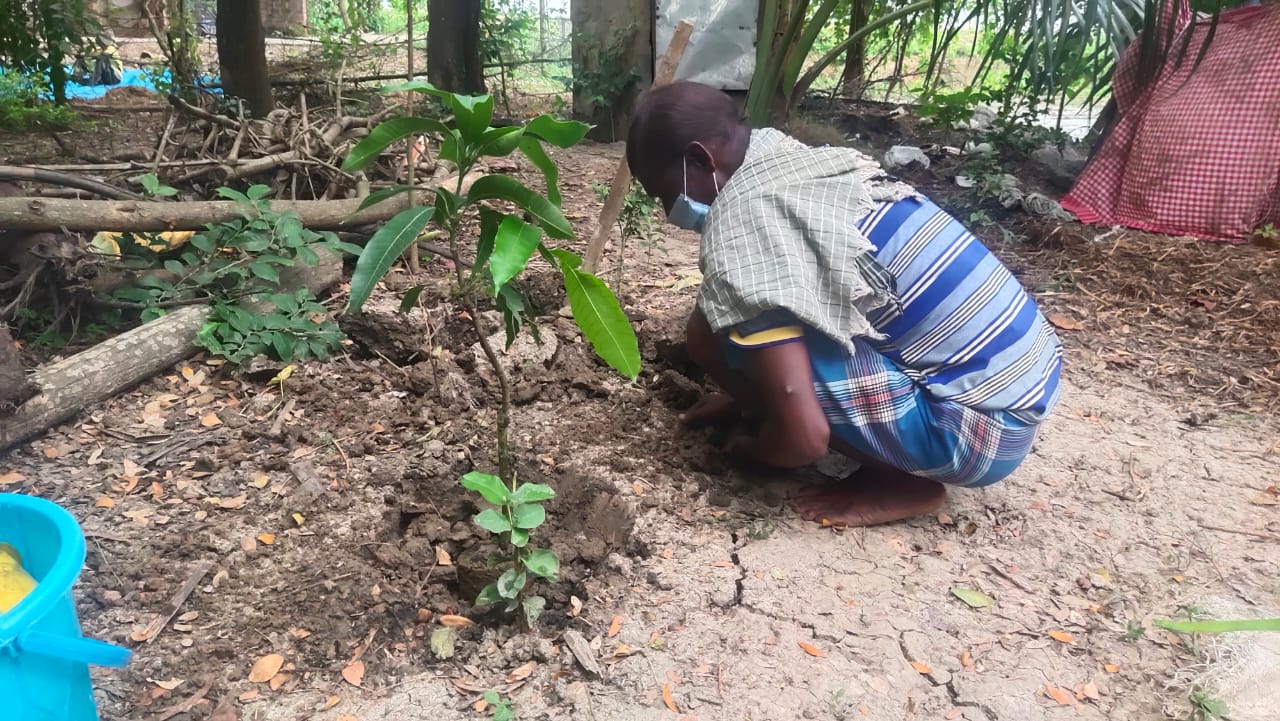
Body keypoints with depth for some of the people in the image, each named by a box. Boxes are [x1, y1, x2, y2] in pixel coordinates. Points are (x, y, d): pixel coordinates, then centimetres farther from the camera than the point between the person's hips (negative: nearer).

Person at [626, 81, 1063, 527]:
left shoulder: (737, 222, -18)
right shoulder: (802, 162, 9)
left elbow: (804, 436, -22)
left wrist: (751, 449, 0)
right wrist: (743, 398, 29)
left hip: (978, 426, -9)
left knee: (713, 332, -14)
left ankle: (898, 480, -1)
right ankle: (899, 458, 14)